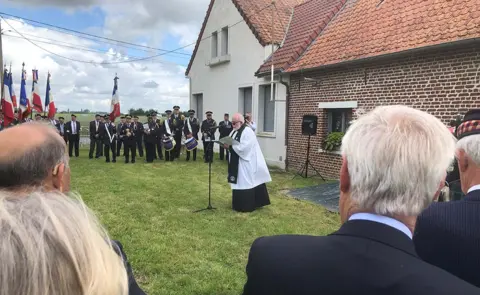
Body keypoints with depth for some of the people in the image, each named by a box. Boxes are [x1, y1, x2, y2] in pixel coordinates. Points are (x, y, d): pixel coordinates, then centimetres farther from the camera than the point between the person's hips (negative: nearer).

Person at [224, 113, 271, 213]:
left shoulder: (247, 131, -17)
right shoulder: (235, 131, 12)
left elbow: (244, 147, -25)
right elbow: (232, 143, 15)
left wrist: (230, 147, -23)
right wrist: (227, 145, -6)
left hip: (246, 162, -9)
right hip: (237, 163, 9)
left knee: (245, 183, -2)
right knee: (239, 183, 14)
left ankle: (247, 206, 8)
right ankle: (240, 204, 24)